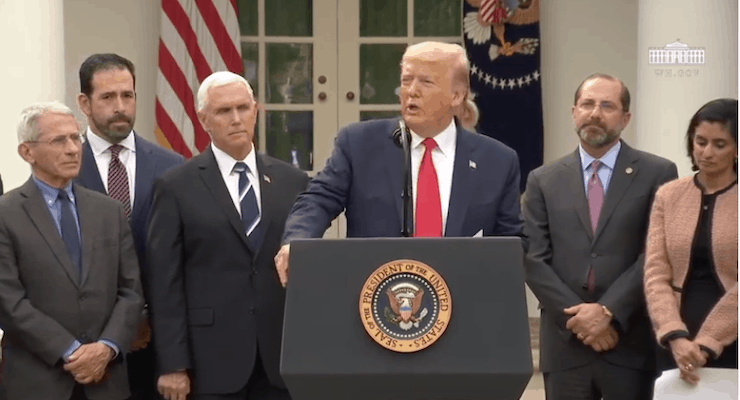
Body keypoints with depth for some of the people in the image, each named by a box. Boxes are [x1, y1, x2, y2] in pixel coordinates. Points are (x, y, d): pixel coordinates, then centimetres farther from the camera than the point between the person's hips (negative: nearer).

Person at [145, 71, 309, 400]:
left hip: (282, 357, 3)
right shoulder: (176, 187, 0)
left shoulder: (292, 181, 9)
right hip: (212, 358, -2)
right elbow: (165, 284, -3)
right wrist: (172, 365, -8)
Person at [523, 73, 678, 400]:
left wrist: (609, 312, -13)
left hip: (632, 343, -2)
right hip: (564, 344, 2)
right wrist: (577, 315, -9)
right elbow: (534, 259, 3)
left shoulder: (657, 174, 4)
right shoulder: (543, 180, 10)